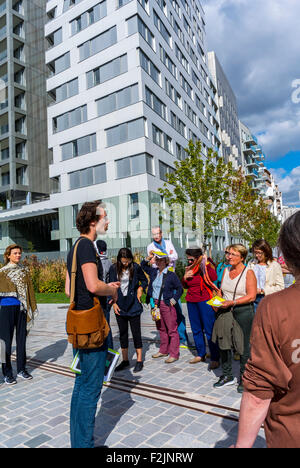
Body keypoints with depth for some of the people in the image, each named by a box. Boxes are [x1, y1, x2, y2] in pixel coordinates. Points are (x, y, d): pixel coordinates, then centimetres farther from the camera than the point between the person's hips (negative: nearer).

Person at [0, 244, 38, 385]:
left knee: (21, 339, 10)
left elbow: (30, 290, 10)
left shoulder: (24, 271, 9)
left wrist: (33, 309, 6)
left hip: (22, 308, 3)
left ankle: (21, 369, 23)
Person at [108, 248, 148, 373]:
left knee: (136, 333, 3)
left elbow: (144, 280, 10)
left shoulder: (135, 267, -6)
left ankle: (139, 360, 16)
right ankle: (125, 360, 24)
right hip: (120, 305, 2)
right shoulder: (113, 269, -2)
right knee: (123, 333, 11)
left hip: (133, 305, -2)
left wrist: (140, 288, -8)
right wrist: (114, 303, -2)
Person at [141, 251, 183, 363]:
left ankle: (174, 354, 5)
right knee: (161, 329, 16)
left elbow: (180, 289, -1)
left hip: (166, 305, -6)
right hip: (155, 304, 6)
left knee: (172, 329, -2)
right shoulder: (153, 272, 8)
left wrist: (174, 299, -8)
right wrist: (149, 258, 8)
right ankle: (163, 351, 28)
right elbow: (143, 266, 24)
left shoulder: (171, 275, -8)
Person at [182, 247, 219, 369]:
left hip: (205, 301, -6)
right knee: (196, 330, 13)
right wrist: (185, 278, -1)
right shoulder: (189, 268, 10)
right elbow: (185, 286, 18)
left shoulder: (207, 266, -6)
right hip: (191, 302, 6)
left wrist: (205, 265, -24)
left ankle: (215, 358, 4)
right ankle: (200, 354, 26)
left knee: (209, 330, -4)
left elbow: (214, 278, -26)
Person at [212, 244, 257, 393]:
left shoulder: (248, 272, -8)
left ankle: (244, 379, 23)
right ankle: (227, 376, 26)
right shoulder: (226, 270, 10)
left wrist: (232, 303, -20)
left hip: (243, 312, -5)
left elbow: (251, 296, -14)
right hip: (225, 312, 6)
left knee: (243, 346, 5)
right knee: (223, 343, 9)